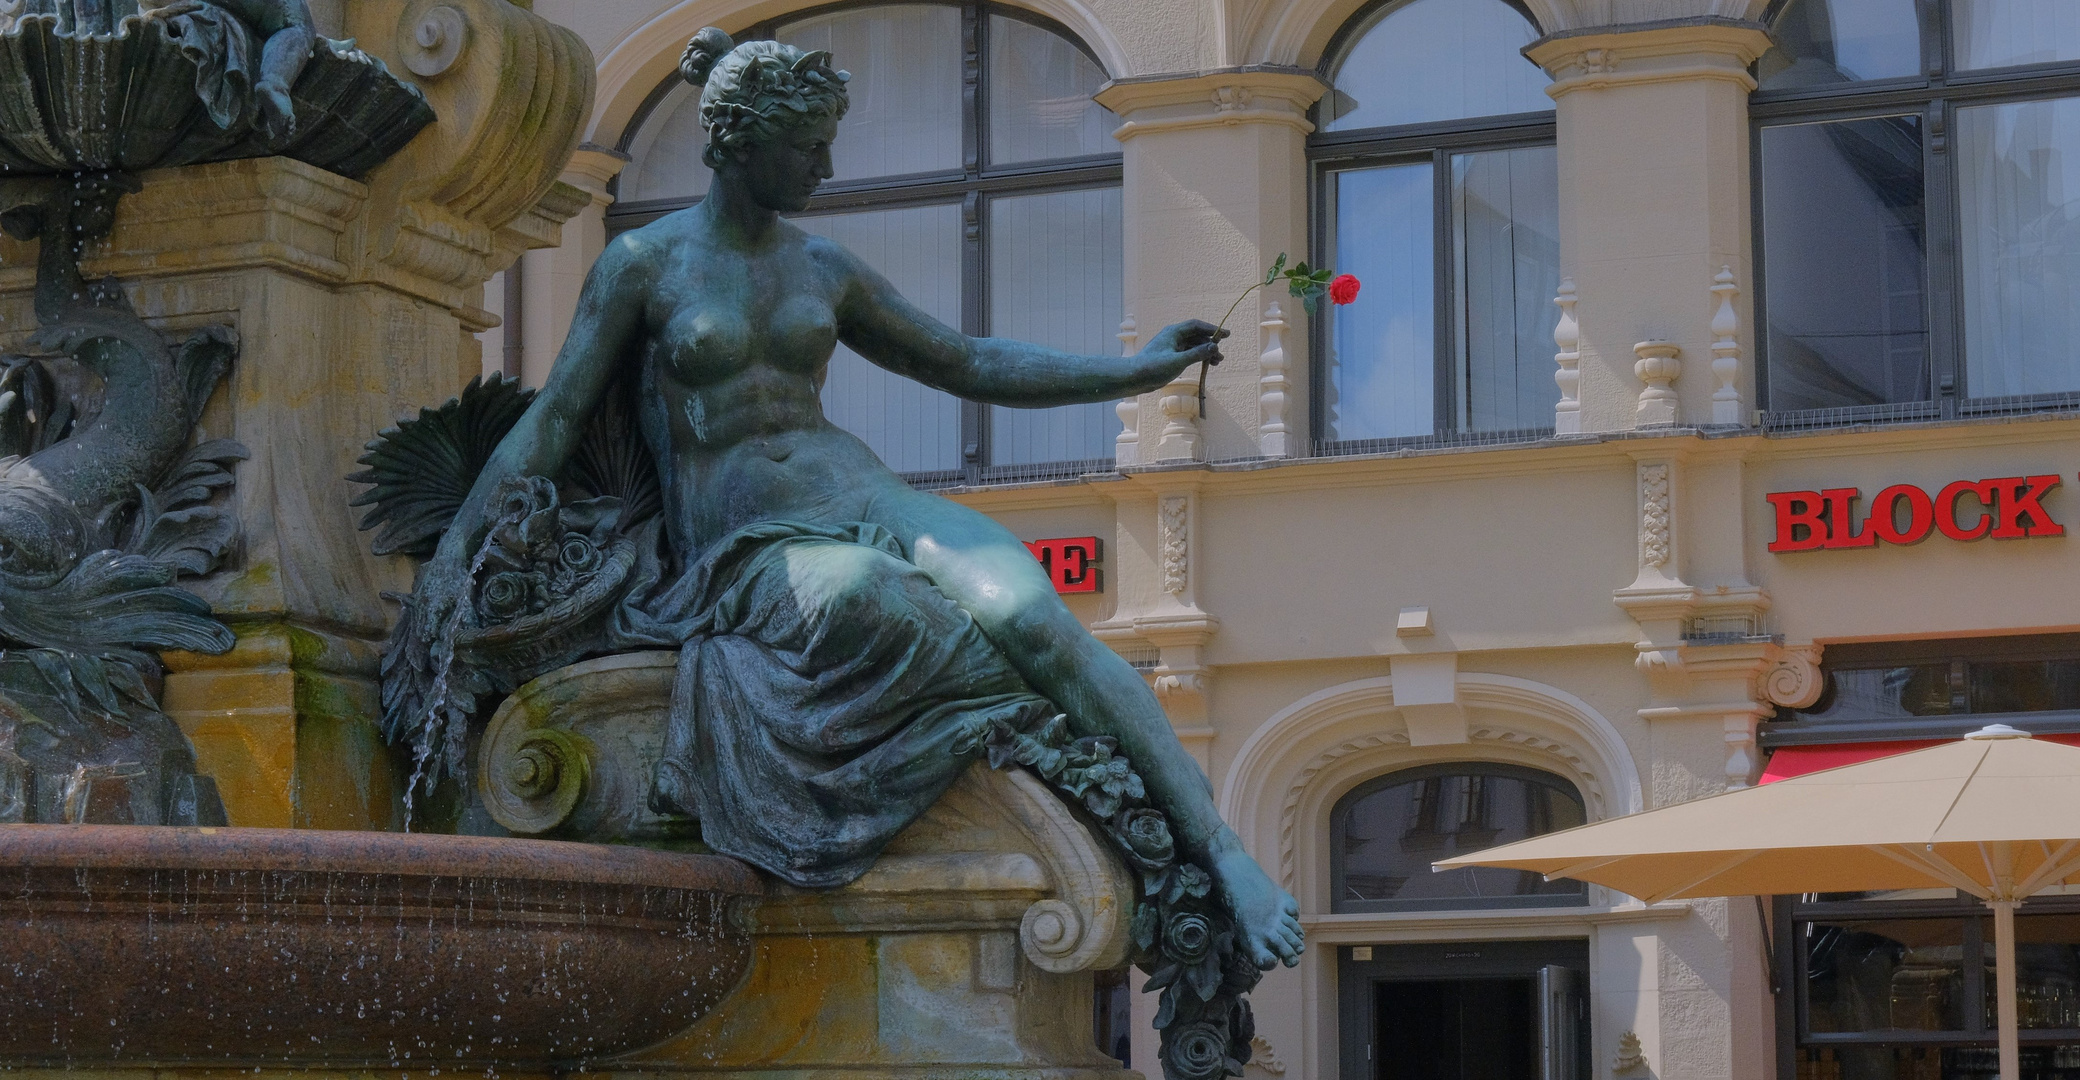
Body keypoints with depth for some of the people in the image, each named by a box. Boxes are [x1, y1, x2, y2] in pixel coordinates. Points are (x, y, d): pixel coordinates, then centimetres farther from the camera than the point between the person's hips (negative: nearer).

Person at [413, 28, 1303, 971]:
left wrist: (1135, 372, 19)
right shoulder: (642, 264, 4)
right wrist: (454, 551, -8)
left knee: (1038, 618, -27)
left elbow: (965, 364, 25)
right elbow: (551, 421, 3)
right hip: (747, 548, -4)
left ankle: (1222, 852, -29)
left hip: (861, 497, 4)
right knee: (863, 594, -43)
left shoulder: (823, 269, 16)